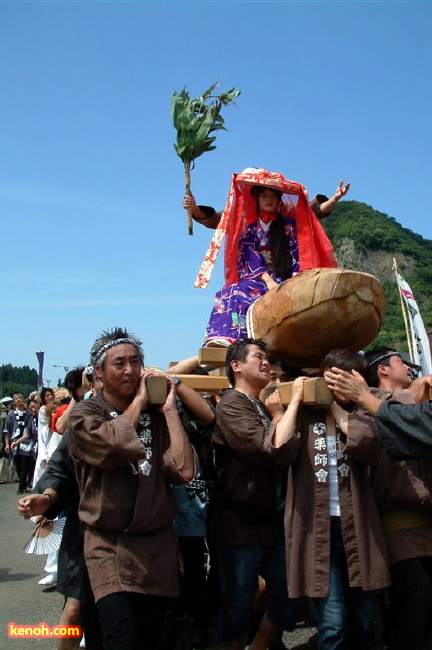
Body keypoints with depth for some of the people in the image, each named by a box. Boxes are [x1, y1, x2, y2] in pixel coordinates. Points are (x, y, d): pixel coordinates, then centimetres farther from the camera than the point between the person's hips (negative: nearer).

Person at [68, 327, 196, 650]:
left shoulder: (155, 414, 6)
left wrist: (169, 409, -7)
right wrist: (139, 400, -10)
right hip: (110, 544, -3)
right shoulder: (84, 414, -1)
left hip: (158, 542, 4)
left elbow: (184, 471, -7)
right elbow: (113, 447, -23)